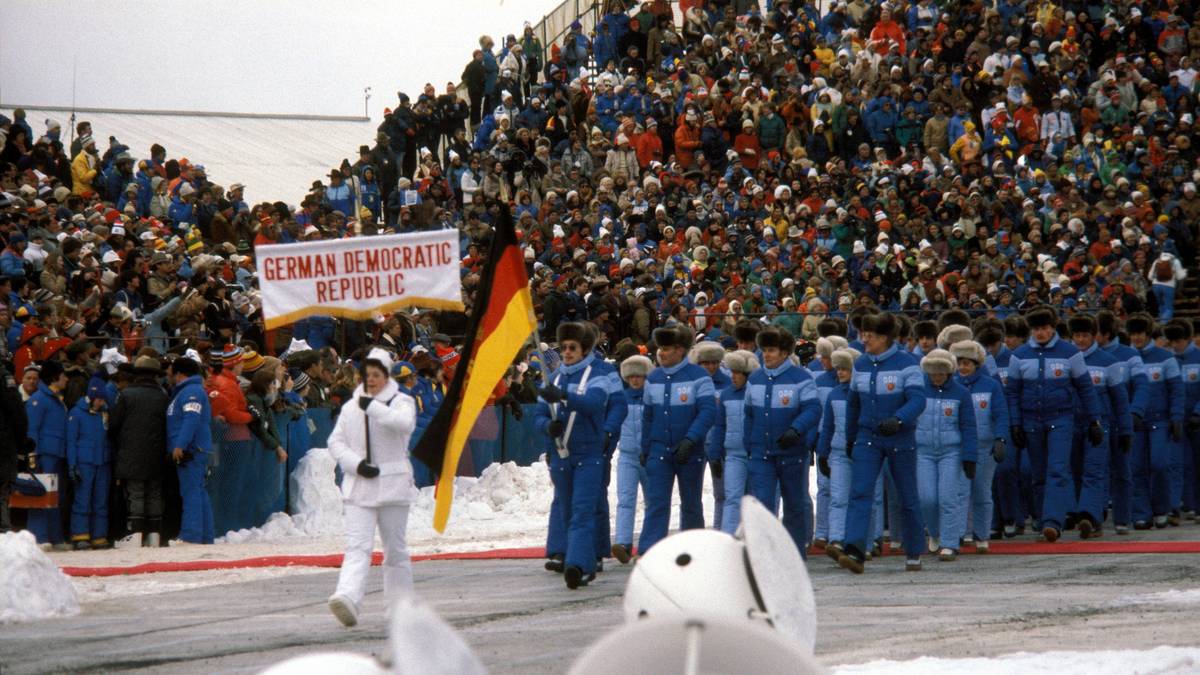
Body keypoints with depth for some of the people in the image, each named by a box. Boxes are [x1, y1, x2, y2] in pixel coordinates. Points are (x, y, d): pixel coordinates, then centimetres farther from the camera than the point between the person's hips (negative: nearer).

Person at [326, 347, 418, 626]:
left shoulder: (401, 402, 2)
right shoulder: (350, 407, 11)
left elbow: (404, 423, -20)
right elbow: (336, 442, 9)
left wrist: (373, 407, -23)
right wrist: (357, 464, -7)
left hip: (392, 485, -1)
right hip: (358, 486, 1)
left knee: (395, 548, 8)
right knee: (357, 545, -13)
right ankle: (347, 597, -29)